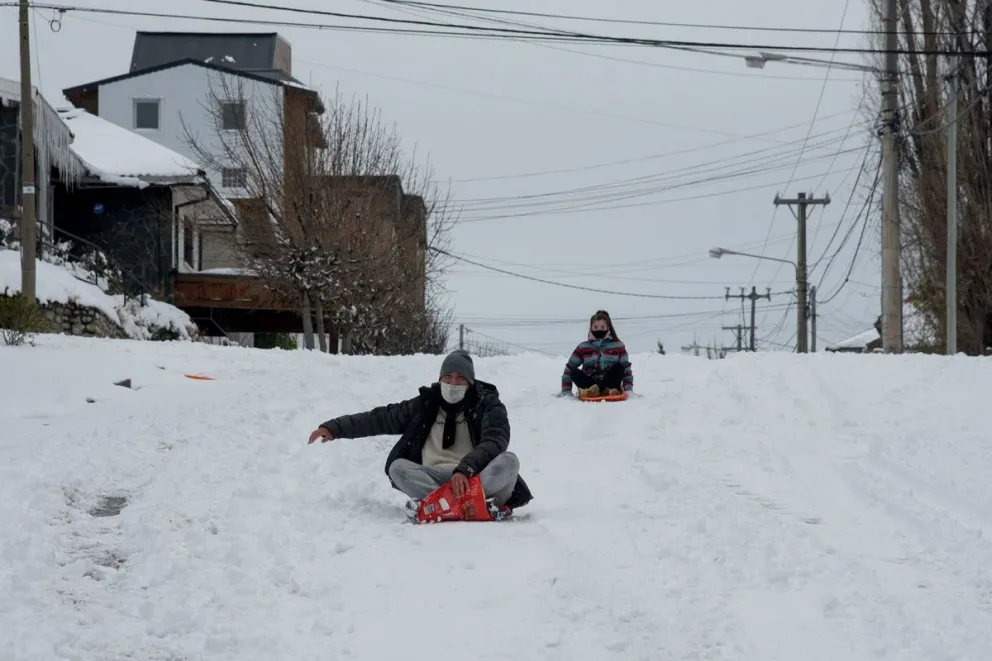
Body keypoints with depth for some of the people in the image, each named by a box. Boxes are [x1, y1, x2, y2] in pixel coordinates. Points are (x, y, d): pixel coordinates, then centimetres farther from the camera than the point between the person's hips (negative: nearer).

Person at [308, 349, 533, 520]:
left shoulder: (487, 405, 3)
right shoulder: (425, 405, 13)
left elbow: (495, 442, -16)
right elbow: (380, 418, 19)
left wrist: (465, 469, -33)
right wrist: (335, 428, 12)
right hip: (433, 480, 3)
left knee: (508, 461, -31)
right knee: (398, 467, -25)